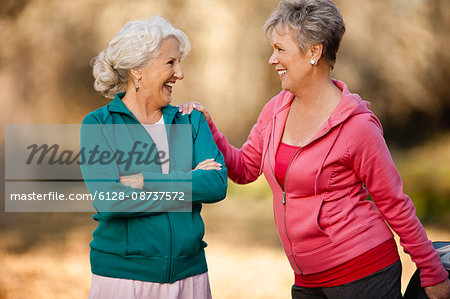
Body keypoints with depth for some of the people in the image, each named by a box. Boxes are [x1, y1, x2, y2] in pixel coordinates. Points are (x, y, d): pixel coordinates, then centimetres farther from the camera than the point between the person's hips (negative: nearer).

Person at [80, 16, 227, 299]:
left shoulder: (191, 121, 7)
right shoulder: (97, 125, -4)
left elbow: (218, 184, -8)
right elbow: (108, 200, -17)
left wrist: (144, 181, -16)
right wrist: (189, 185, -12)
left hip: (189, 274, 4)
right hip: (121, 273, -3)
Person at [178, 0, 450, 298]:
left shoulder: (357, 125, -14)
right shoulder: (276, 111, 5)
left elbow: (394, 204, -8)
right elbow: (243, 169, 16)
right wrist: (207, 128, 2)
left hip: (365, 275, -6)